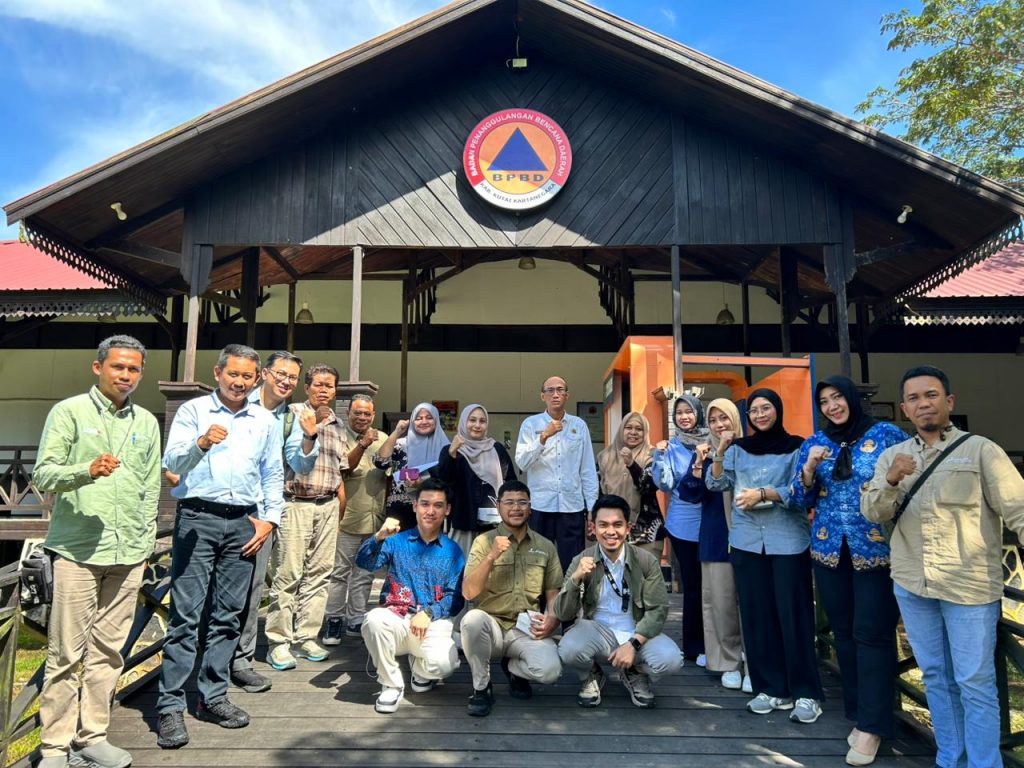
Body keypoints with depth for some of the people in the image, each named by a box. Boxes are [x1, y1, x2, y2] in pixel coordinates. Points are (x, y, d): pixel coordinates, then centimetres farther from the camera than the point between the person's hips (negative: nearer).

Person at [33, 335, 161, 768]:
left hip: (128, 555, 4)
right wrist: (87, 470, -24)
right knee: (67, 653, 1)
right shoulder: (69, 412, 0)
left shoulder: (147, 422, 13)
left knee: (108, 650, 10)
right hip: (77, 550, -4)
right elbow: (43, 474, -5)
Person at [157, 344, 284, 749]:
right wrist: (202, 443, -29)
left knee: (227, 615, 8)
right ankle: (171, 706, 4)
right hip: (198, 518, -3)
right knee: (186, 613, -4)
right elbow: (172, 461, -9)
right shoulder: (193, 411, 3)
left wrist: (269, 518, 4)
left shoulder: (265, 420, 13)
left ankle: (212, 697, 19)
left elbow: (273, 475, 15)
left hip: (244, 523, 3)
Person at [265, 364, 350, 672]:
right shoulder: (293, 413, 1)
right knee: (288, 573, -5)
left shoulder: (337, 426, 16)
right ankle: (278, 642, 4)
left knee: (318, 574, 6)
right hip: (295, 504, -5)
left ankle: (306, 637, 15)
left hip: (328, 506, 5)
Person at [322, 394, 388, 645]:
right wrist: (362, 445, -31)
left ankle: (356, 621, 23)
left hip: (375, 519, 5)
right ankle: (334, 620, 14)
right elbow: (343, 467, -18)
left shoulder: (382, 439, 8)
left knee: (364, 574, 12)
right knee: (340, 572, 2)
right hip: (347, 518, -4)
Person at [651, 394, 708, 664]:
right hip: (685, 524, -1)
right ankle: (695, 646, 19)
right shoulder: (671, 446, -1)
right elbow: (665, 484, -6)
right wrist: (659, 456, -19)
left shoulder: (712, 442, 1)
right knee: (693, 584, 7)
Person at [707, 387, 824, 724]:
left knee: (792, 614, 0)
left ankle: (806, 693, 12)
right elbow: (714, 484, 5)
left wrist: (762, 493, -19)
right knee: (756, 614, 7)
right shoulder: (738, 448, 9)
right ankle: (771, 688, 19)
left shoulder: (796, 447, 0)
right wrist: (720, 452, -8)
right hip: (746, 540, 3)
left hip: (788, 540, -3)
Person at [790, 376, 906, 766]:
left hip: (876, 549, -4)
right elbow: (799, 500, 5)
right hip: (829, 550, 4)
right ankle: (857, 713, 26)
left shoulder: (887, 434, -3)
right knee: (844, 632, 12)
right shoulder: (814, 443, 7)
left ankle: (872, 724, 11)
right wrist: (810, 467, -10)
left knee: (872, 633, -1)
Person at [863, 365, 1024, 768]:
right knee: (936, 677, 16)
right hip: (912, 585, 4)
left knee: (975, 684, 4)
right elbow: (872, 512, -2)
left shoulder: (980, 450, -3)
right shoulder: (892, 455, 6)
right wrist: (891, 481, -20)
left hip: (969, 585, -4)